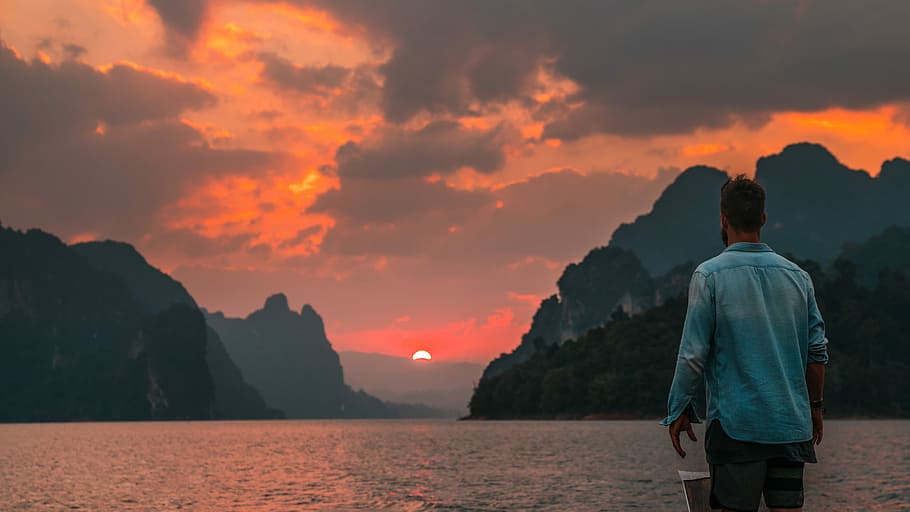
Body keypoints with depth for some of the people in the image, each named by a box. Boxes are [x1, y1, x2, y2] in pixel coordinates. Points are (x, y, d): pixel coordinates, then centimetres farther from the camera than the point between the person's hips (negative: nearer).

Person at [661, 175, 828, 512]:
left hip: (736, 422, -4)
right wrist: (814, 406, 21)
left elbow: (694, 354, -8)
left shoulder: (709, 275, -7)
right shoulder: (797, 275, 7)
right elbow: (817, 351, 9)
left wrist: (679, 411, 2)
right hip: (791, 424, 4)